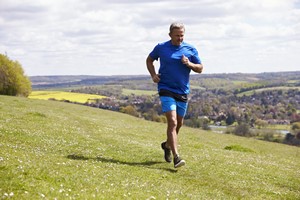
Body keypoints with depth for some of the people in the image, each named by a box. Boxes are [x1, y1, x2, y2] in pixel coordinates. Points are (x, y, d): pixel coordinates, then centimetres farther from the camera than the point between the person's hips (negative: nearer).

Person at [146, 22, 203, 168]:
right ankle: (176, 157, -21)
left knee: (179, 123, 16)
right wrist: (153, 75, 1)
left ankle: (167, 145, 43)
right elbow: (149, 60, 17)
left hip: (183, 92, 4)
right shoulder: (161, 48, 0)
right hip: (166, 90, -4)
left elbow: (200, 68, 8)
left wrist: (189, 64, -13)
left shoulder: (190, 49, 4)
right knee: (172, 121, -17)